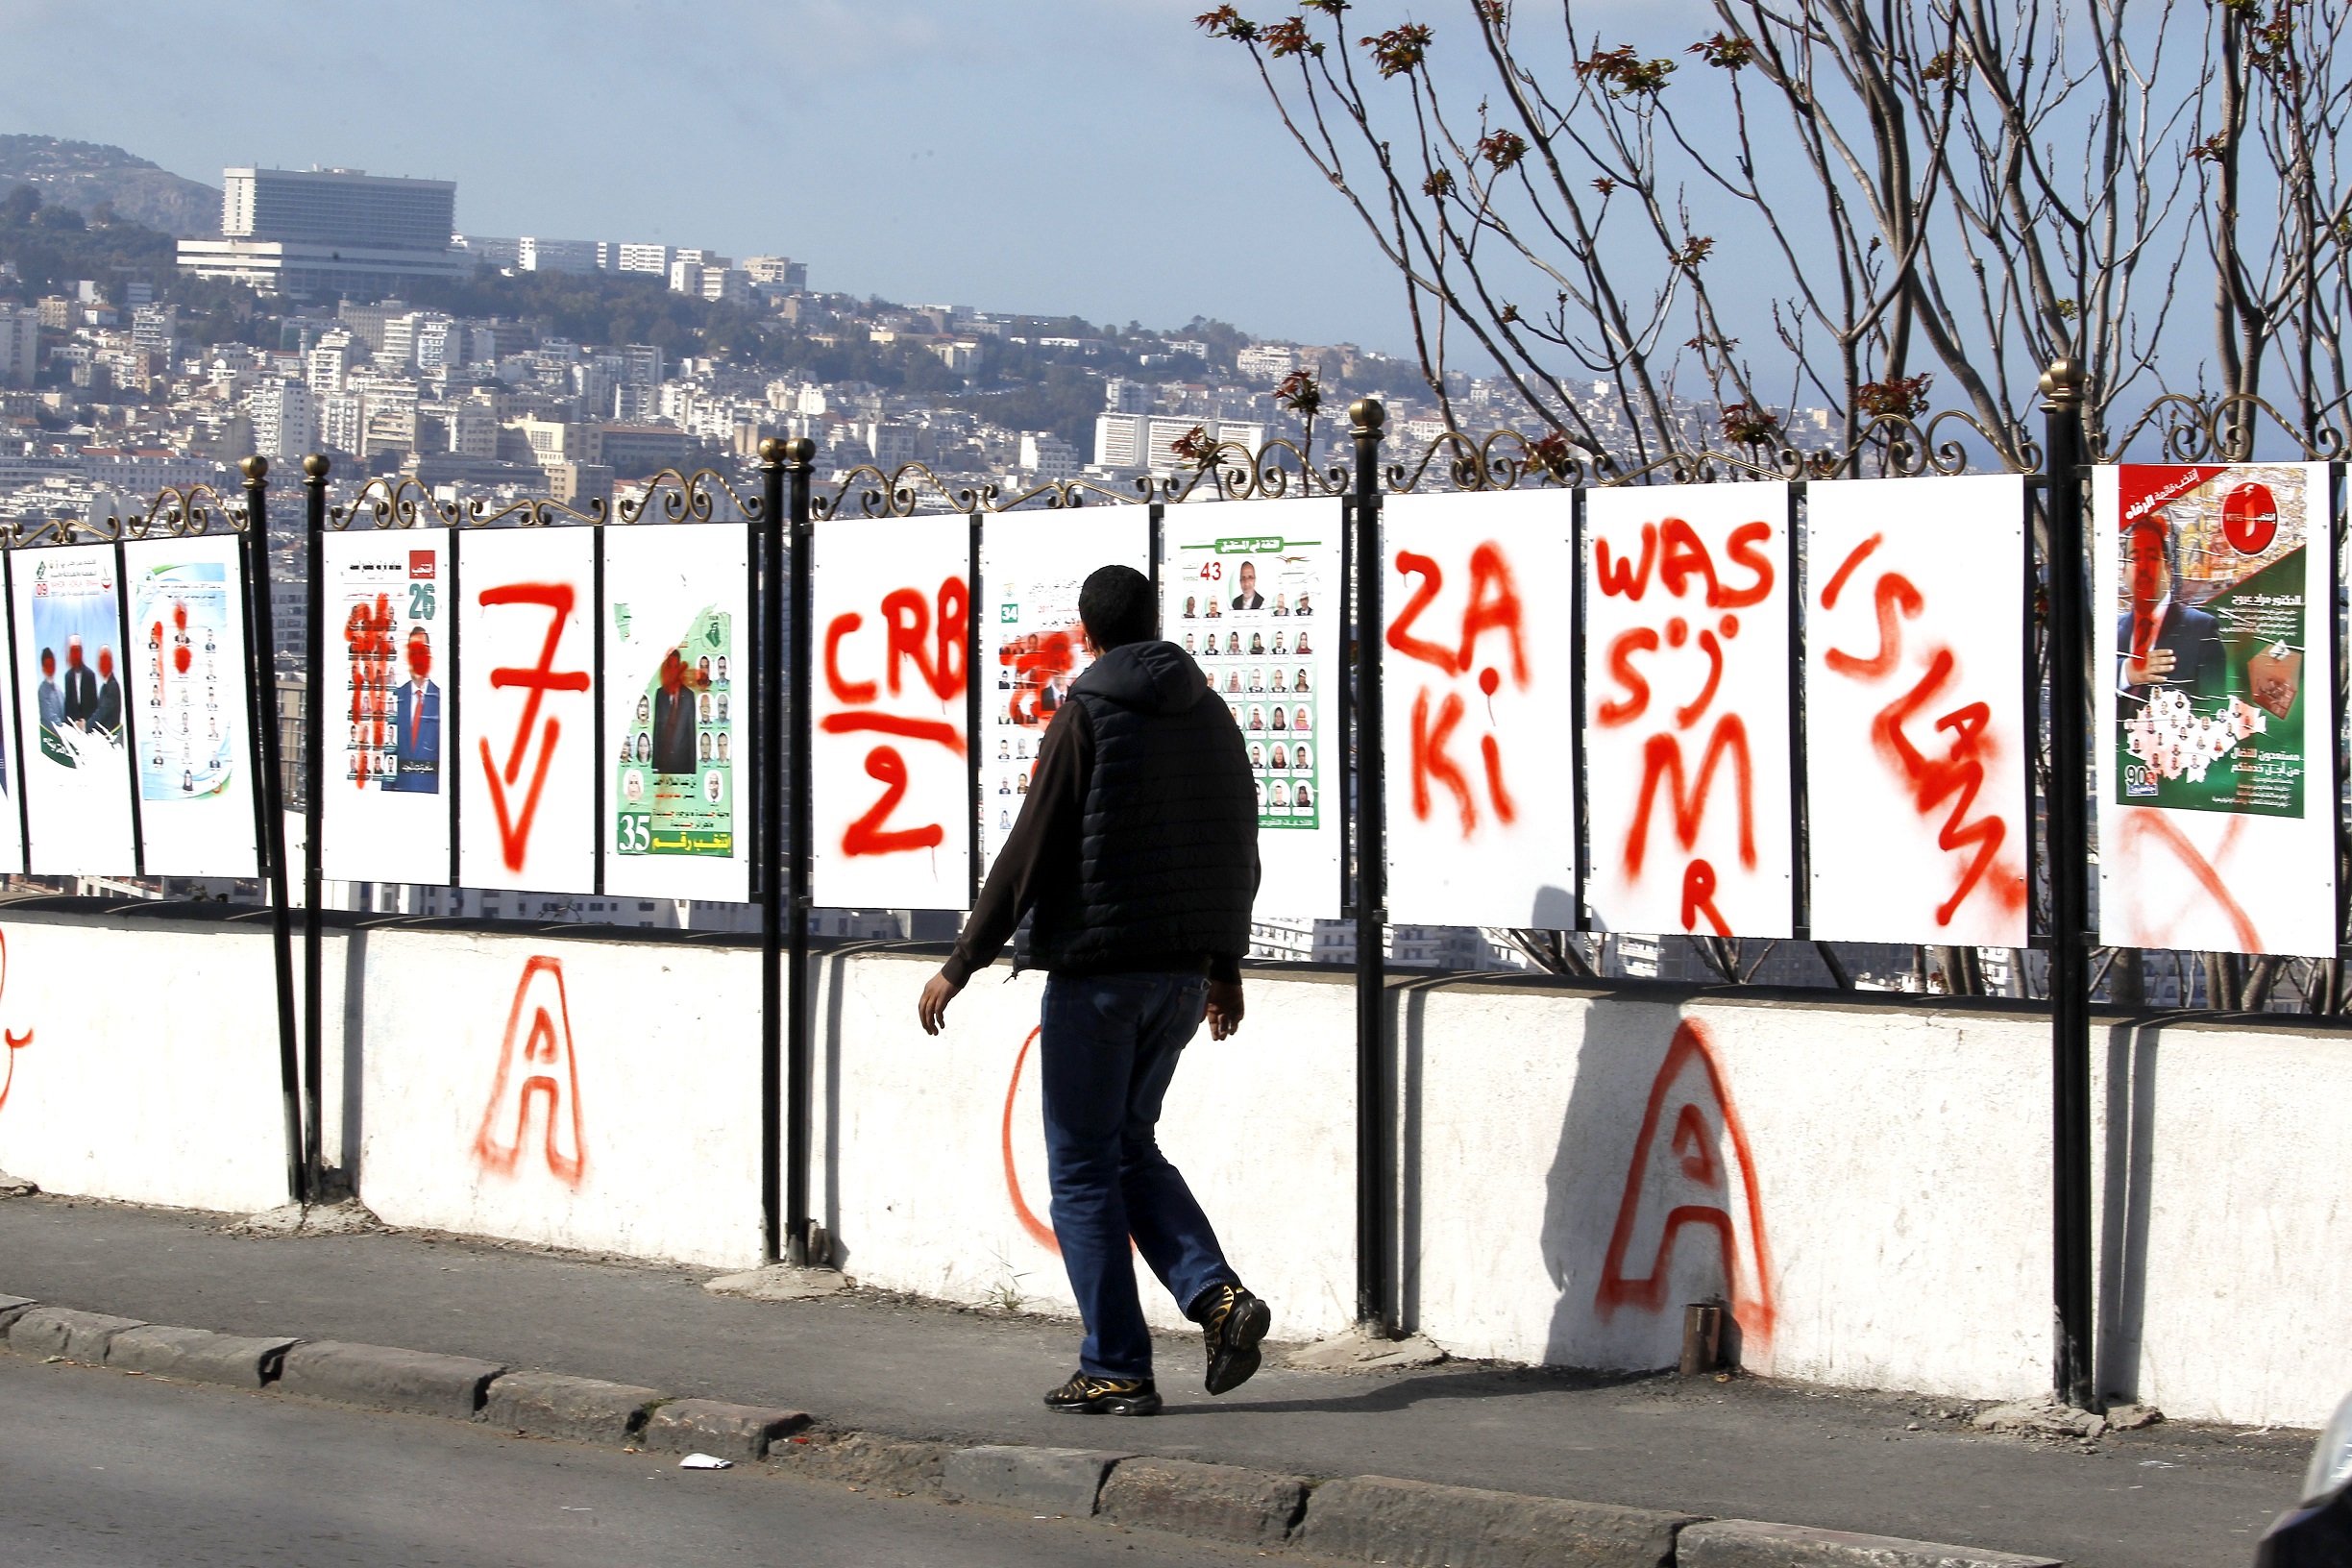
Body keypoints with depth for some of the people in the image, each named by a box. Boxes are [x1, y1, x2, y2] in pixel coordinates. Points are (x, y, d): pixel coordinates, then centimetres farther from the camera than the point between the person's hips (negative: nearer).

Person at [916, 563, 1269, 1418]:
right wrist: (1224, 964, 27)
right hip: (1182, 973, 7)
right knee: (1131, 1149, 19)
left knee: (1083, 1168, 2)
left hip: (1096, 964, -7)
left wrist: (961, 965, -7)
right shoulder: (1208, 715, 9)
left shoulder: (1089, 716, -10)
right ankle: (1216, 1295, 0)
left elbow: (1031, 850, -13)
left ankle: (1115, 1369, 1)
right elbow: (1239, 847, 15)